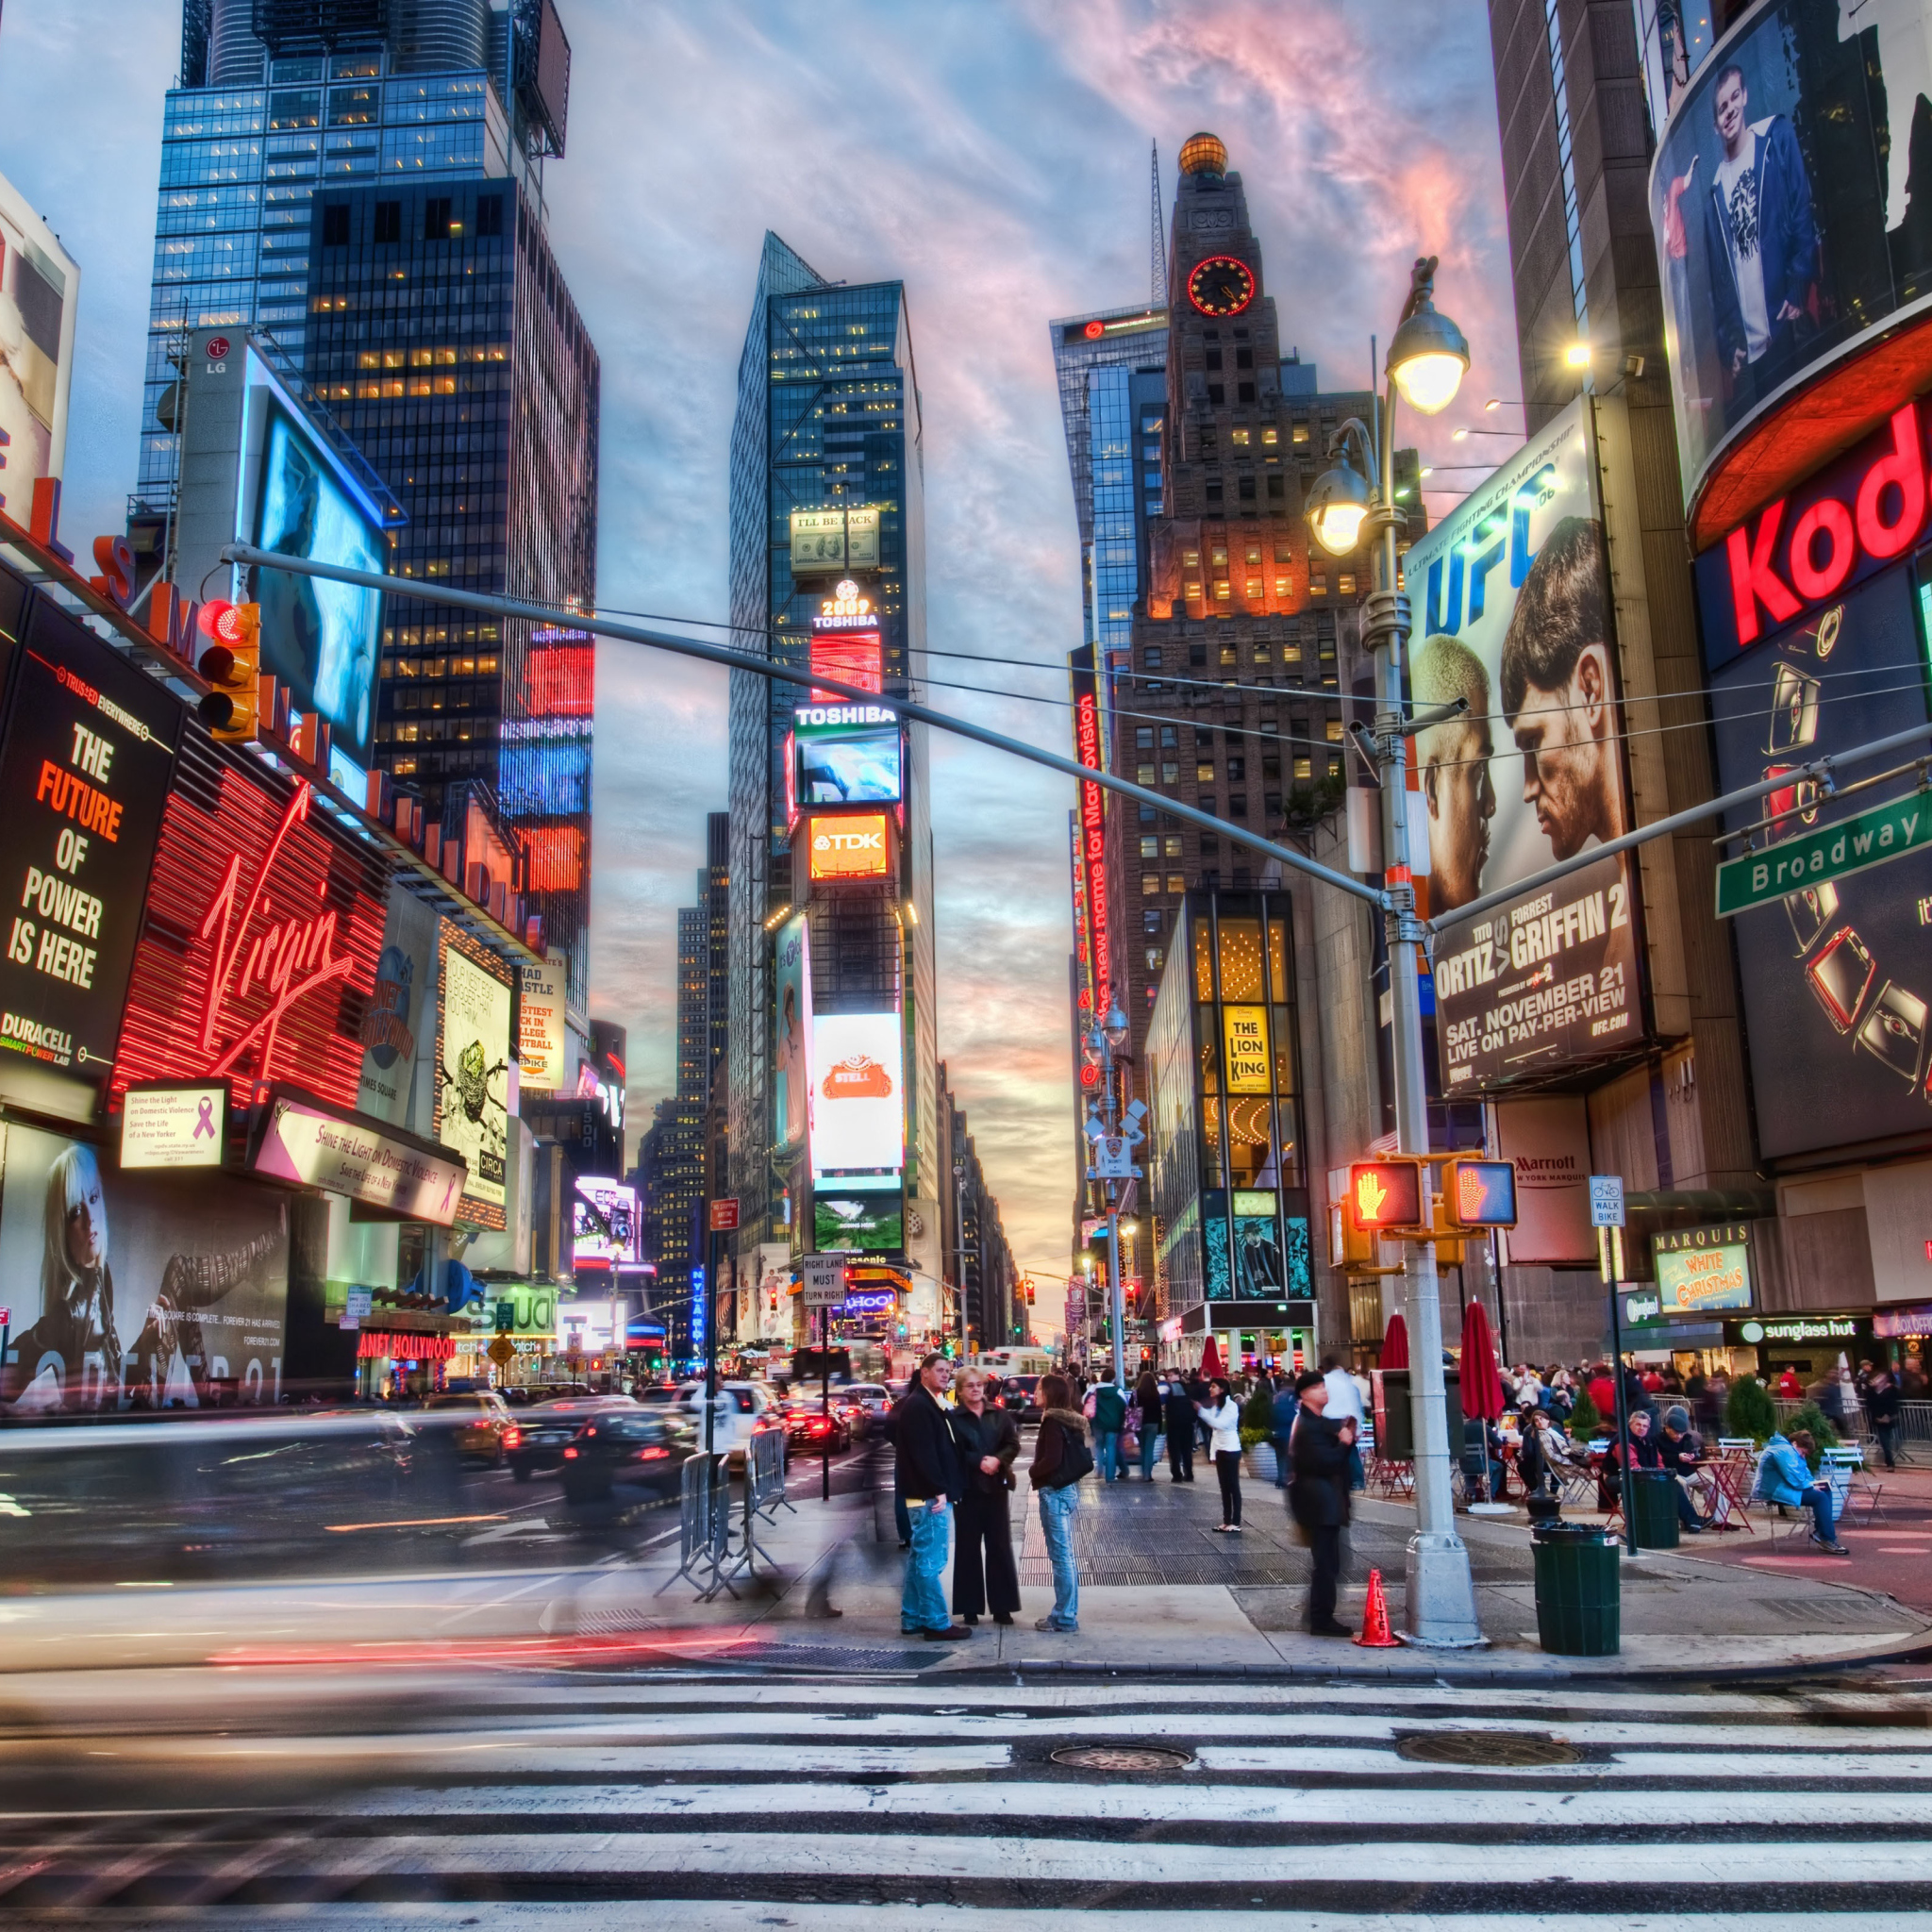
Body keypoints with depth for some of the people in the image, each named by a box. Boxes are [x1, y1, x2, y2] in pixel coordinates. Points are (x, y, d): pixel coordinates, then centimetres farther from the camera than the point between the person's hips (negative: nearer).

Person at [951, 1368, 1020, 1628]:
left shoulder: (999, 1415, 7)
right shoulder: (953, 1418, -3)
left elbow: (1013, 1445, 1)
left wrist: (997, 1460, -17)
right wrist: (980, 1462, -22)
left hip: (996, 1487, 3)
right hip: (967, 1489, -2)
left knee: (999, 1546, 4)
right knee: (968, 1548, 3)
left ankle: (1001, 1606, 11)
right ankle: (970, 1607, 10)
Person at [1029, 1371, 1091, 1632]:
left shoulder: (1053, 1422, -16)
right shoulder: (1070, 1420, 11)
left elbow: (1052, 1459, -23)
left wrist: (1033, 1472, -5)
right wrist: (1038, 1473, 11)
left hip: (1054, 1492, -10)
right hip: (1068, 1488, 10)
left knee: (1060, 1555, -3)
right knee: (1065, 1555, 14)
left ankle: (1064, 1616, 1)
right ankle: (1067, 1611, 21)